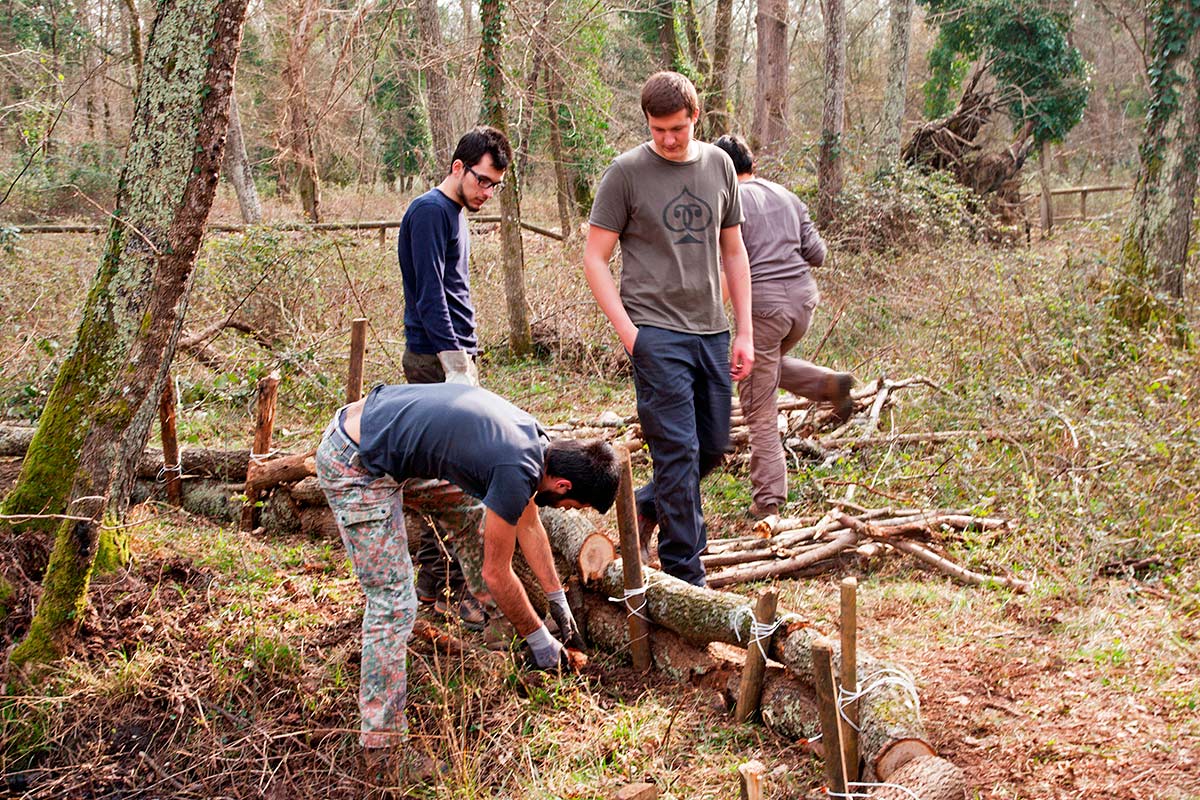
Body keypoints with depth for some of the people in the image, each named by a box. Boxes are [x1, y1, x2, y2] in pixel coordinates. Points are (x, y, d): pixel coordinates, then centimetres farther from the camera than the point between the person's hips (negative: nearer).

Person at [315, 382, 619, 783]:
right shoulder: (517, 474, -20)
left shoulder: (533, 438, 6)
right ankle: (381, 746, 1)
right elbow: (497, 572, -8)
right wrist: (538, 638, 5)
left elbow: (529, 524, 22)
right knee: (393, 603, -6)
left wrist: (558, 599, 27)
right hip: (356, 467, -10)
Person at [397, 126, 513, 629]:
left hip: (449, 356, 10)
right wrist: (455, 365, -24)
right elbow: (429, 296, -19)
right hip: (438, 358, -10)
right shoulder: (430, 211, -12)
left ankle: (433, 582, 19)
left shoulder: (453, 214, 19)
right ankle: (459, 588, -7)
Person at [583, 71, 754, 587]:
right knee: (679, 452, -8)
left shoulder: (718, 165, 10)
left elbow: (733, 253, 16)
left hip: (712, 332, 6)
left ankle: (645, 507, 37)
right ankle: (685, 577, 1)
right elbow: (594, 258, -3)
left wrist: (744, 333, 11)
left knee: (713, 449, 12)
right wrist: (628, 332, -11)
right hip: (656, 332, -5)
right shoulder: (627, 172, -4)